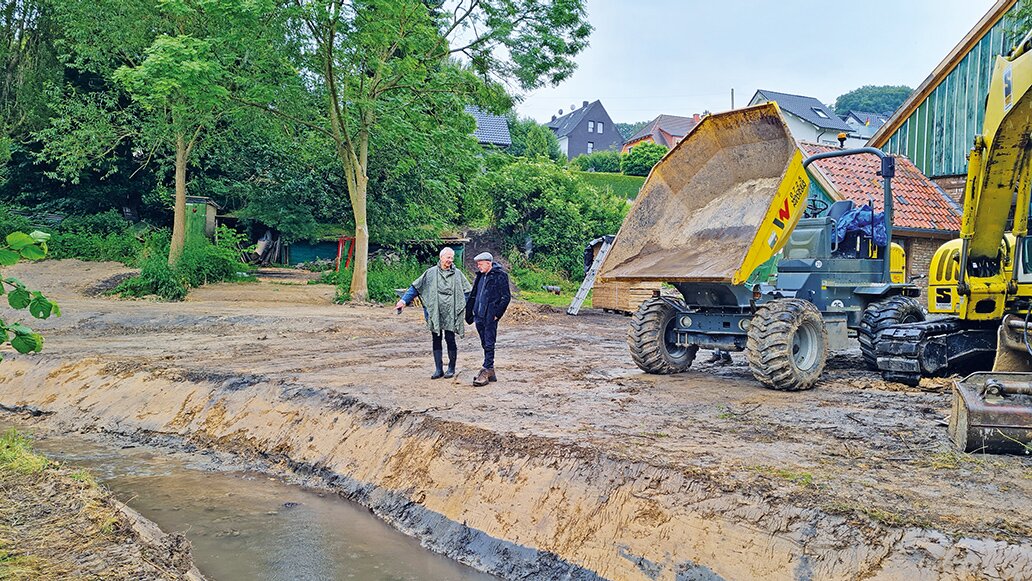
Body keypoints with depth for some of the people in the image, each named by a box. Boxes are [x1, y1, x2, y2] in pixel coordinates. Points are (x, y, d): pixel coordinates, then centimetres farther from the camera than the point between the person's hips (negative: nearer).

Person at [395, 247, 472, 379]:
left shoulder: (457, 274, 7)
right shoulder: (431, 273, 6)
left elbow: (467, 292, 12)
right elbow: (415, 287, 6)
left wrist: (463, 307, 1)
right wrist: (404, 300, -3)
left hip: (450, 313, -1)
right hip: (435, 312, 1)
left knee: (450, 339, -2)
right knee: (436, 340, 5)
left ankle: (451, 368, 12)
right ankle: (438, 369, 12)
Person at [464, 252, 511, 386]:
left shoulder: (500, 275, -7)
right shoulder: (480, 276, 15)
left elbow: (506, 297, -10)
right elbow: (473, 295, 21)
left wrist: (497, 314, -13)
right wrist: (469, 313, 15)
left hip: (490, 316, -8)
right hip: (479, 316, 8)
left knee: (489, 344, -6)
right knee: (485, 344, 12)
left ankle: (486, 371, -4)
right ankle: (490, 371, 20)